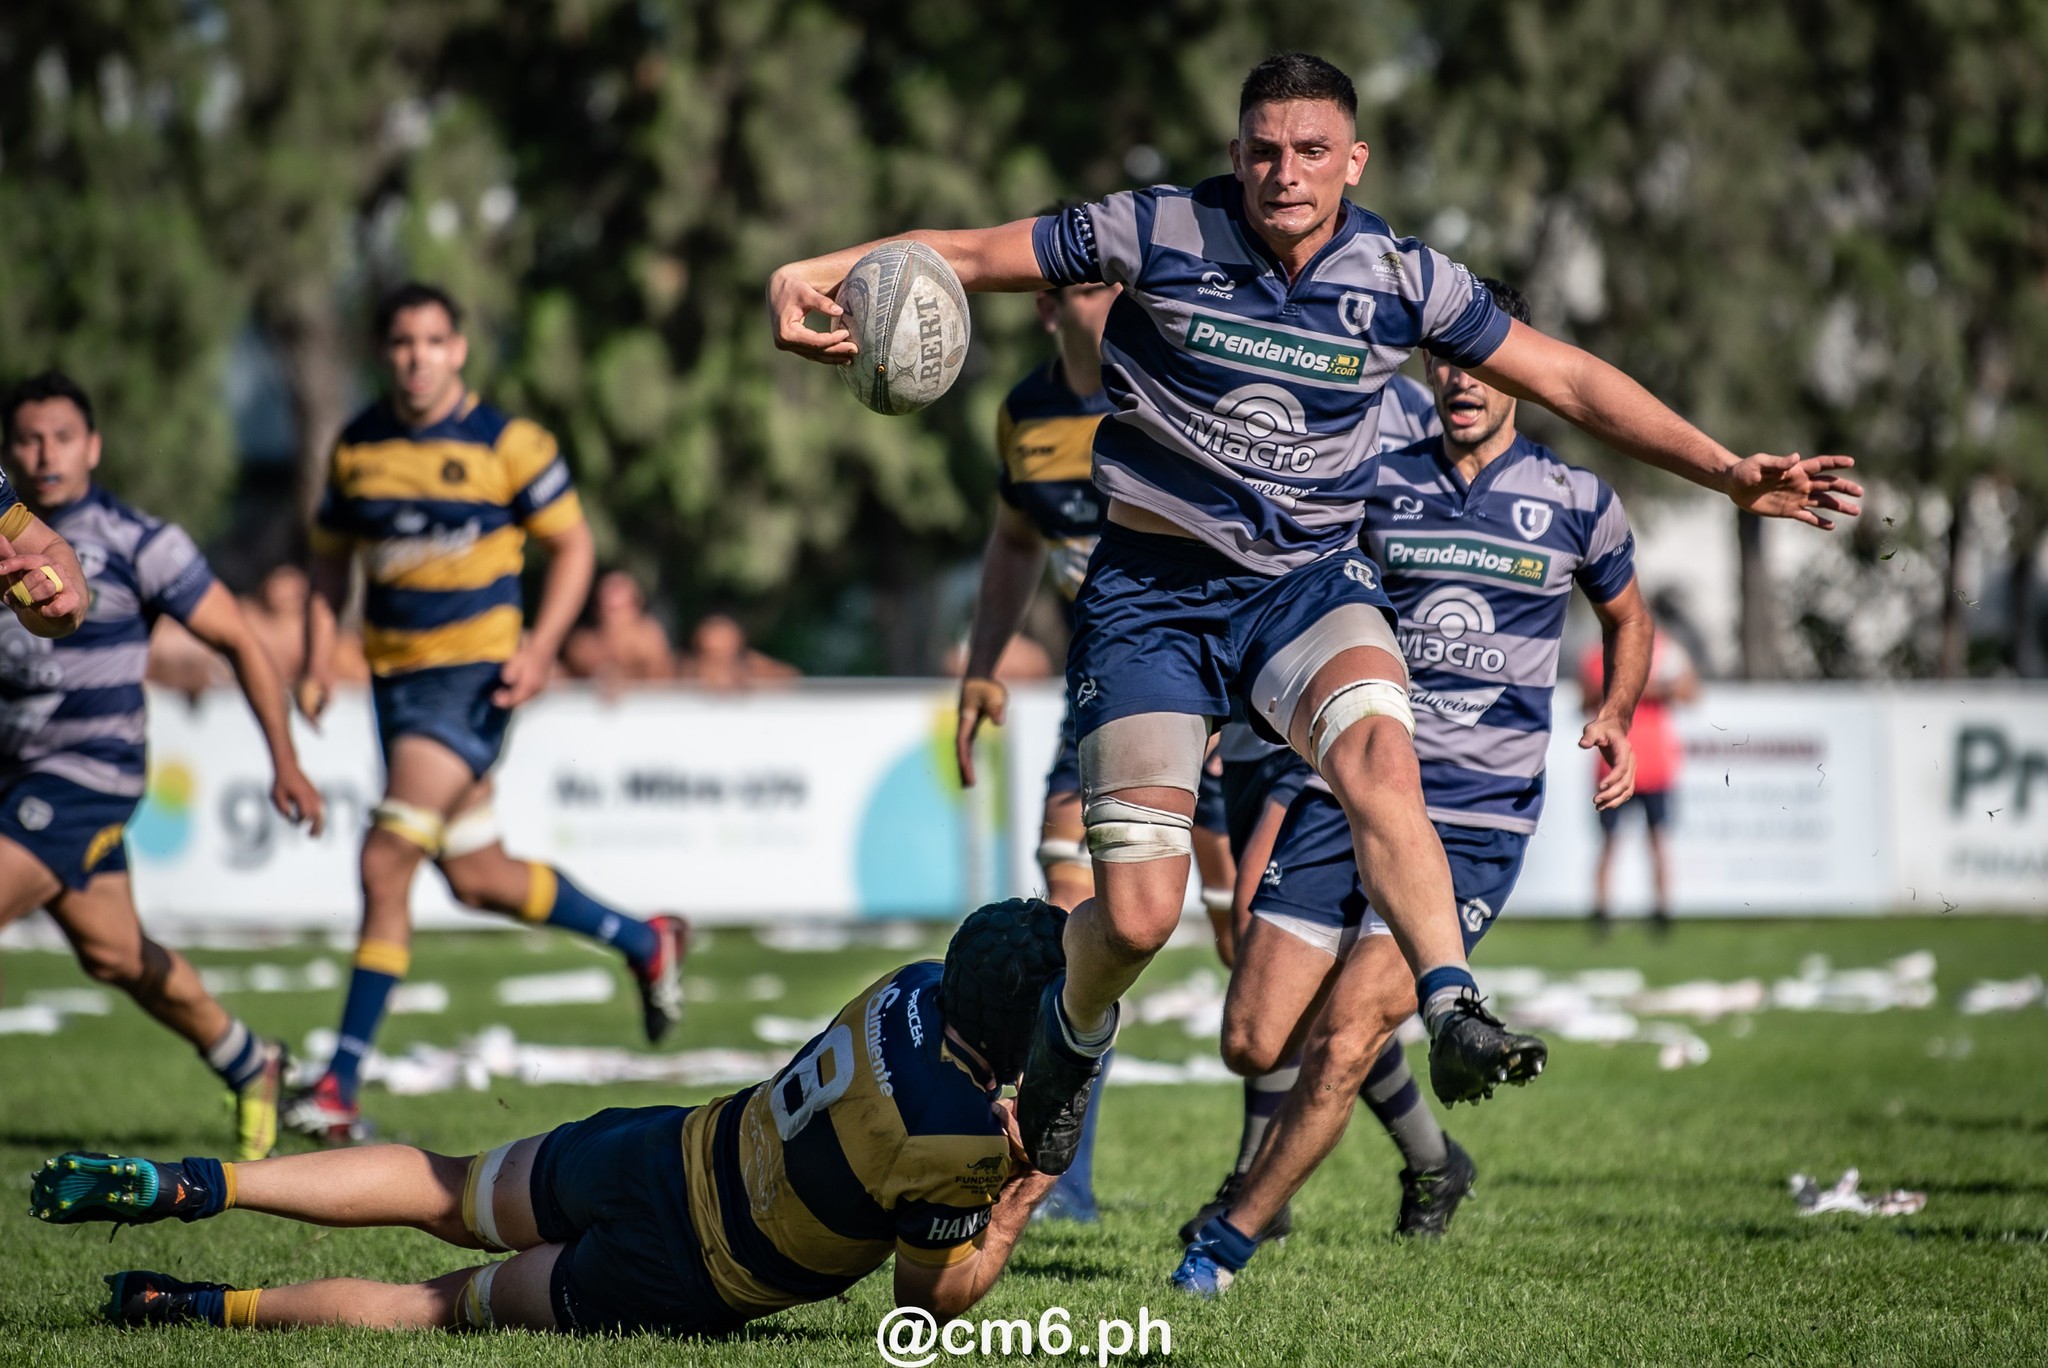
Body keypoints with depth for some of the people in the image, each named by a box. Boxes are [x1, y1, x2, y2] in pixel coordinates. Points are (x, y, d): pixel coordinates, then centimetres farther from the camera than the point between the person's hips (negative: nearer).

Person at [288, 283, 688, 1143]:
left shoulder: (507, 442, -6)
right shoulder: (357, 446, 8)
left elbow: (573, 545, -1)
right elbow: (330, 556, 17)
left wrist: (541, 648, -14)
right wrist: (319, 661, 3)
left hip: (474, 669, -6)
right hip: (395, 673, 6)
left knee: (386, 863, -17)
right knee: (480, 880, 12)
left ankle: (342, 1081, -13)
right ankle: (645, 942, 36)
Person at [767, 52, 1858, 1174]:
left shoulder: (1401, 279, -4)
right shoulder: (1158, 235, -10)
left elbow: (1569, 381, 6)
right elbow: (962, 255, -3)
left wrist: (1727, 472, 2)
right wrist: (809, 274, -17)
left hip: (1310, 580, 1)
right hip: (1152, 588, -1)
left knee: (1377, 749, -34)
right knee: (1136, 914, -9)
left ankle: (1454, 1017, -37)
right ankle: (1073, 1031, 26)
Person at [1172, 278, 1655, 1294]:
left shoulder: (1575, 502, 3)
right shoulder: (1373, 483, 5)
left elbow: (1628, 618, 20)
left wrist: (1615, 719, 3)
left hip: (1476, 820, -3)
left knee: (1341, 1043, -14)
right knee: (1254, 1042, -1)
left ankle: (1228, 1242, 4)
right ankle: (1430, 1155, 27)